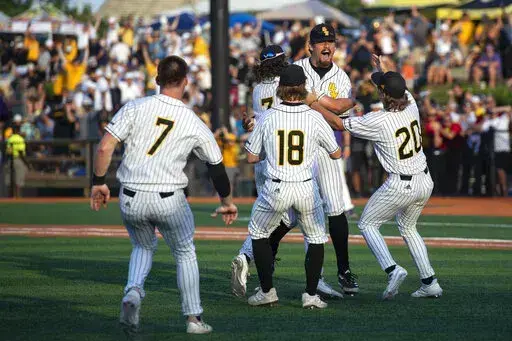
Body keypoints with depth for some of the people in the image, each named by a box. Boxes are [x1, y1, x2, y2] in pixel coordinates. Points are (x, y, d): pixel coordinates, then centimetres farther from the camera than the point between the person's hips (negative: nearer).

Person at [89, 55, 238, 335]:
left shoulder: (134, 108, -2)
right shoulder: (195, 124, 0)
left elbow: (104, 147, -10)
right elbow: (217, 167, 10)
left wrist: (99, 182, 3)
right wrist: (227, 202, 25)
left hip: (130, 200, 1)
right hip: (169, 201, -1)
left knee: (143, 246, 26)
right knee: (185, 252, 21)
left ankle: (133, 291, -1)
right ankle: (194, 318, 21)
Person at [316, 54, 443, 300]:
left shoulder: (378, 121, -20)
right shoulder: (411, 107, -5)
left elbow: (339, 123, -10)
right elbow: (400, 88, 19)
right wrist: (382, 69, 32)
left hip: (400, 186, -7)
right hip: (425, 182, 7)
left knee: (367, 224, 13)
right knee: (407, 227, 26)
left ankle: (392, 269, -7)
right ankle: (430, 283, 21)